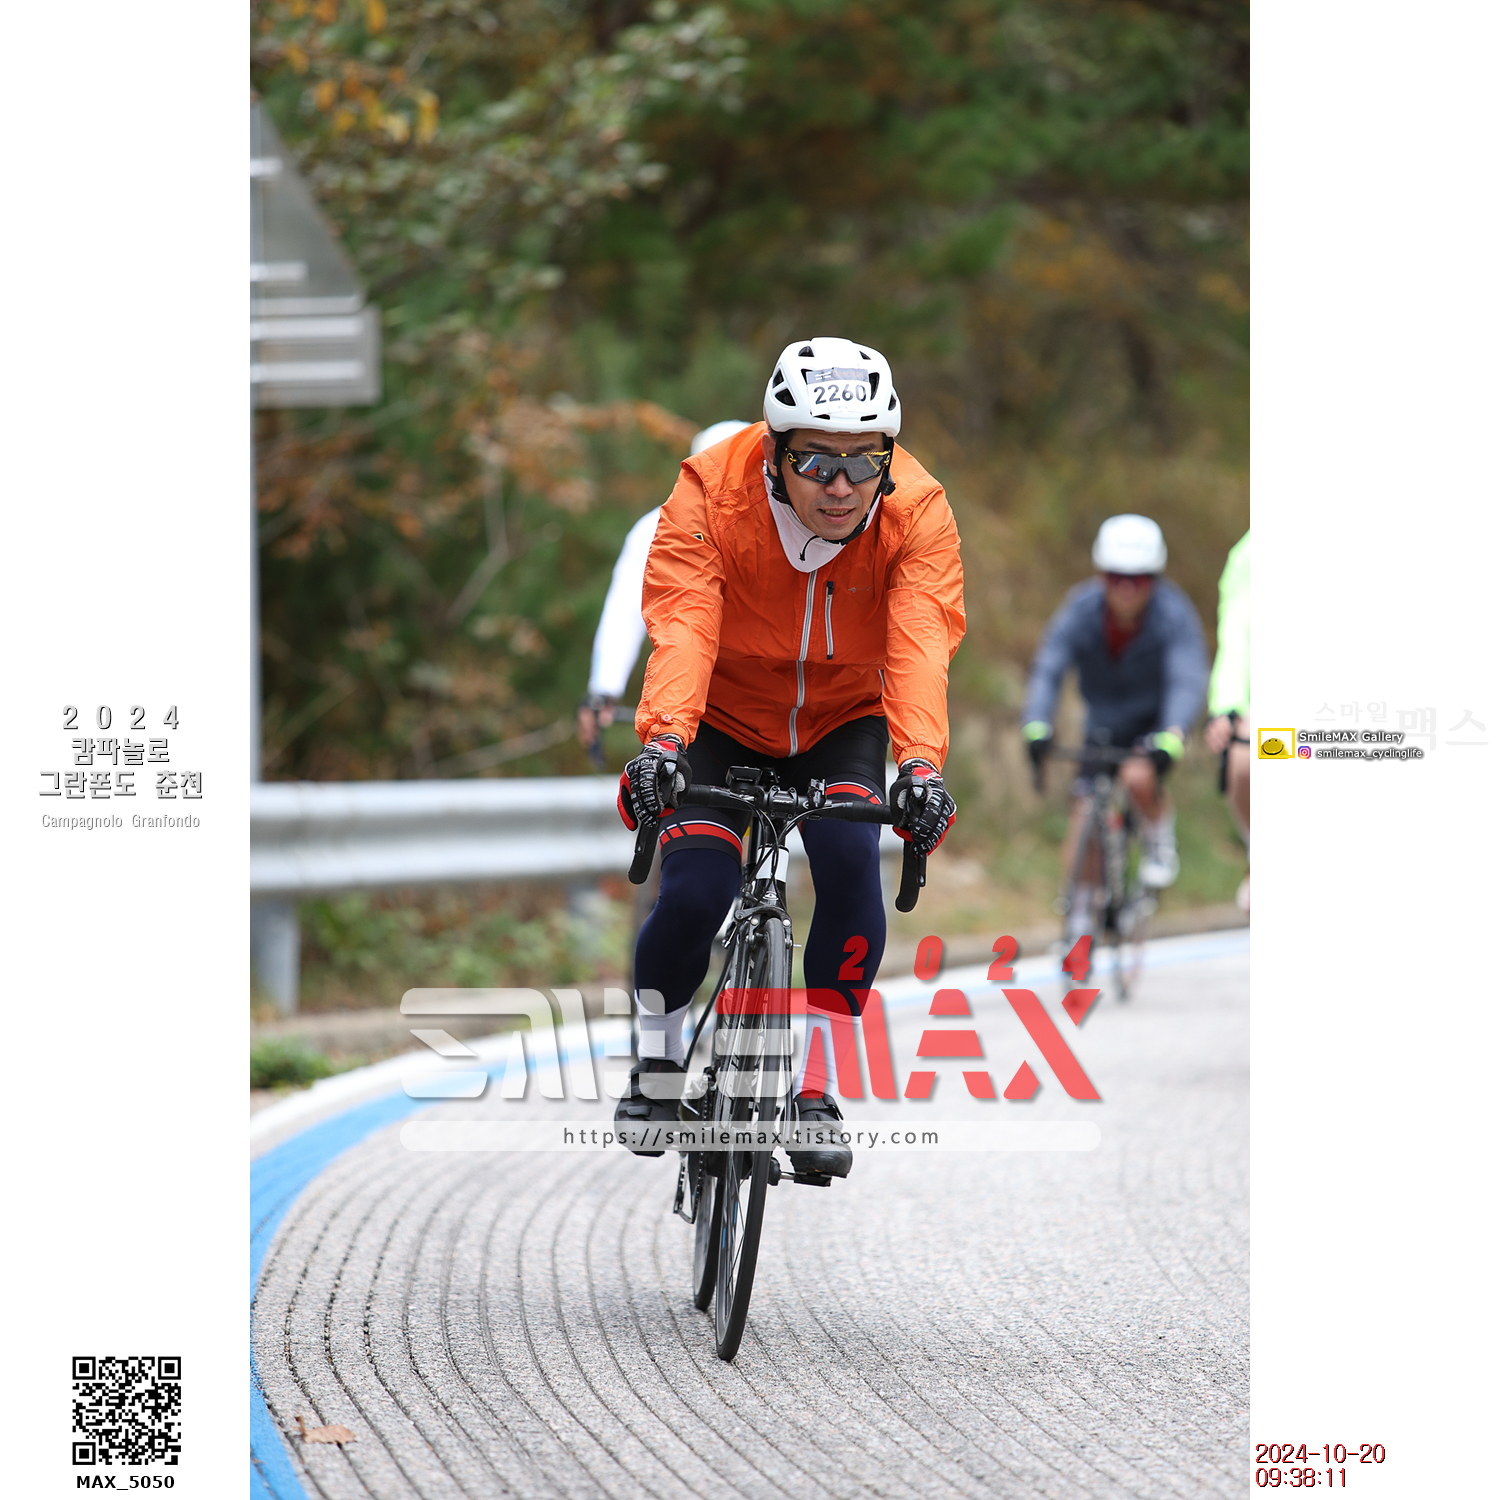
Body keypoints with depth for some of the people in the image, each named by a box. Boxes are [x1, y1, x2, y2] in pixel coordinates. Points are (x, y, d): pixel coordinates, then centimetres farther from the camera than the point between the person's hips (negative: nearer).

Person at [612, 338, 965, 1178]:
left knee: (851, 860, -25)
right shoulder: (712, 494, -26)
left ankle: (816, 1084, -9)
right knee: (694, 894, -20)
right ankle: (659, 1061, 10)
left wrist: (922, 764, -51)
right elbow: (682, 625, -37)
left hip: (840, 723, 1)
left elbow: (920, 645, -35)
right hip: (724, 721, -1)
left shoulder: (916, 511, -23)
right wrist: (661, 740, -54)